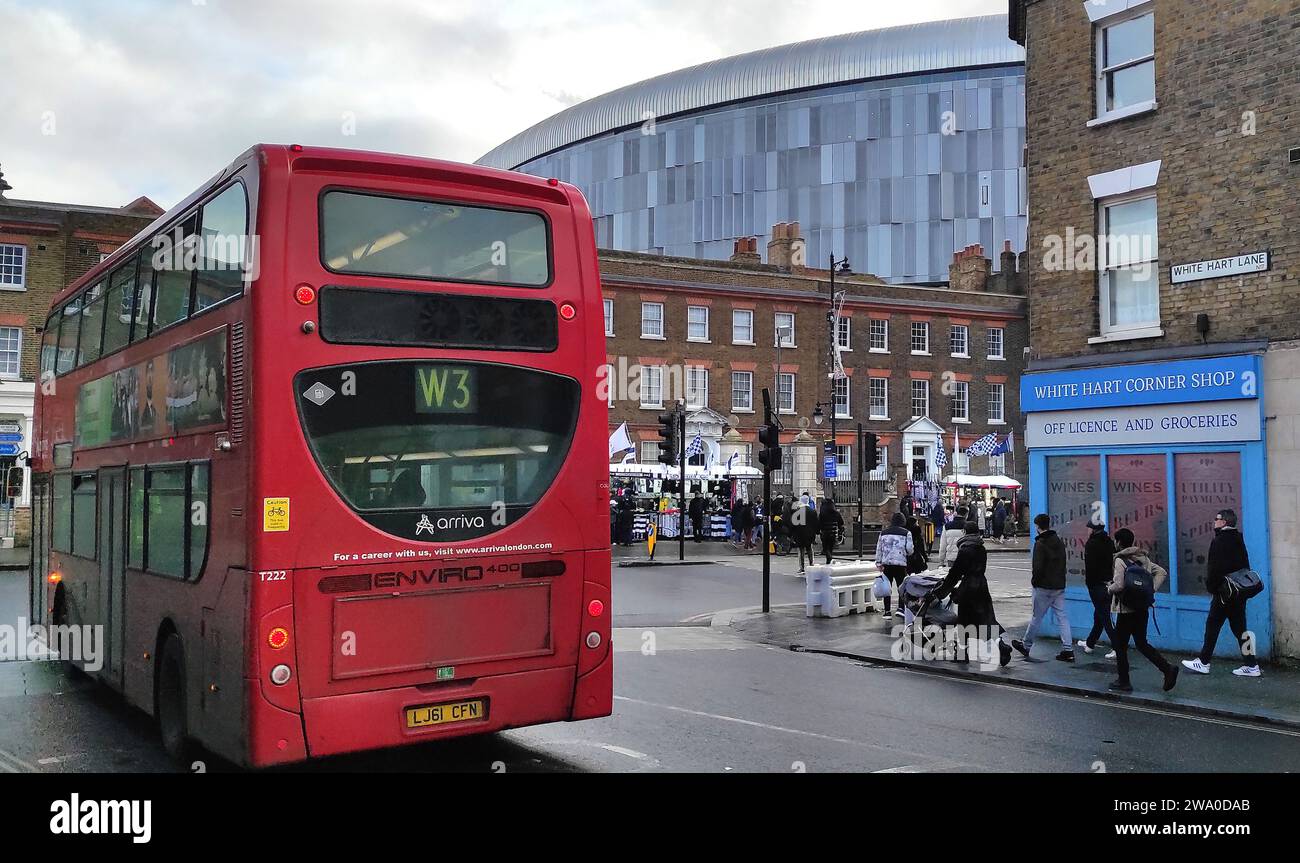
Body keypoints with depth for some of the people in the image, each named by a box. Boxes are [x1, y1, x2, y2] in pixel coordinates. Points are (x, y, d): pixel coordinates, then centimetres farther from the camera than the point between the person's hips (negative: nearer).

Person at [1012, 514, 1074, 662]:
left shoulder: (1040, 544, -16)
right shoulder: (1059, 542, 9)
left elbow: (1038, 567, -19)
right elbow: (1063, 563, 13)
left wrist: (1034, 580, -4)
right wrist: (1060, 579, 14)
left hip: (1044, 587, -7)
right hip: (1060, 586, 7)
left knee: (1037, 617, 5)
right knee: (1062, 616, 6)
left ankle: (1026, 645, 20)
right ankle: (1068, 650, 2)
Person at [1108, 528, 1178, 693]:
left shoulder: (1120, 560, -15)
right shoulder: (1142, 557, 8)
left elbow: (1119, 585, -24)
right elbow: (1162, 572, 9)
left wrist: (1109, 588, -4)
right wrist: (1152, 588, 5)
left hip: (1127, 610, -7)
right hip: (1142, 609, 7)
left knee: (1120, 645, 6)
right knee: (1142, 644, 17)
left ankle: (1123, 682, 12)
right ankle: (1168, 669, 2)